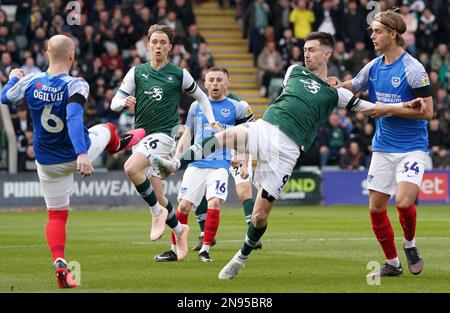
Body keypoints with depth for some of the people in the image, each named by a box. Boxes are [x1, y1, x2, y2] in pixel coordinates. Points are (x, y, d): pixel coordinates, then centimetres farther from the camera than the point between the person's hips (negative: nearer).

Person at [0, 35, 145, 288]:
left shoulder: (29, 82, -11)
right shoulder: (76, 86, -23)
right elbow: (74, 119, -38)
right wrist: (82, 154, -47)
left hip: (48, 163, 2)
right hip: (78, 155, -2)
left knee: (56, 215, 12)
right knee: (106, 130, 31)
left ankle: (60, 263, -8)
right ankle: (120, 143, 67)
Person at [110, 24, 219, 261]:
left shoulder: (179, 74, 3)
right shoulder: (136, 72, 8)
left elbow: (200, 96, 18)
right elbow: (114, 103, 6)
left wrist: (212, 121, 4)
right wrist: (124, 102, -17)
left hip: (165, 133, -4)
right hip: (141, 135, 4)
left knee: (131, 168, -30)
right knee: (157, 195, 6)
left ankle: (157, 212, -13)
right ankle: (179, 230, 27)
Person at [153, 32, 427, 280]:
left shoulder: (334, 93, 10)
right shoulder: (295, 72, 19)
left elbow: (371, 107, 8)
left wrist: (405, 107, 0)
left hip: (286, 148, -2)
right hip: (263, 128, 2)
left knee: (260, 214, -4)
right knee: (224, 137, -33)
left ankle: (242, 258, 19)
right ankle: (174, 165, -41)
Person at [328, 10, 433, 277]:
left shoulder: (413, 69, -13)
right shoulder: (373, 67, 6)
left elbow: (427, 112, -15)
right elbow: (353, 87, 23)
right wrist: (336, 84, 1)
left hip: (412, 148, -6)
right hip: (383, 148, 6)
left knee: (403, 202, -22)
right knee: (376, 207, 2)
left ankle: (410, 245, 7)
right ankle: (392, 263, 17)